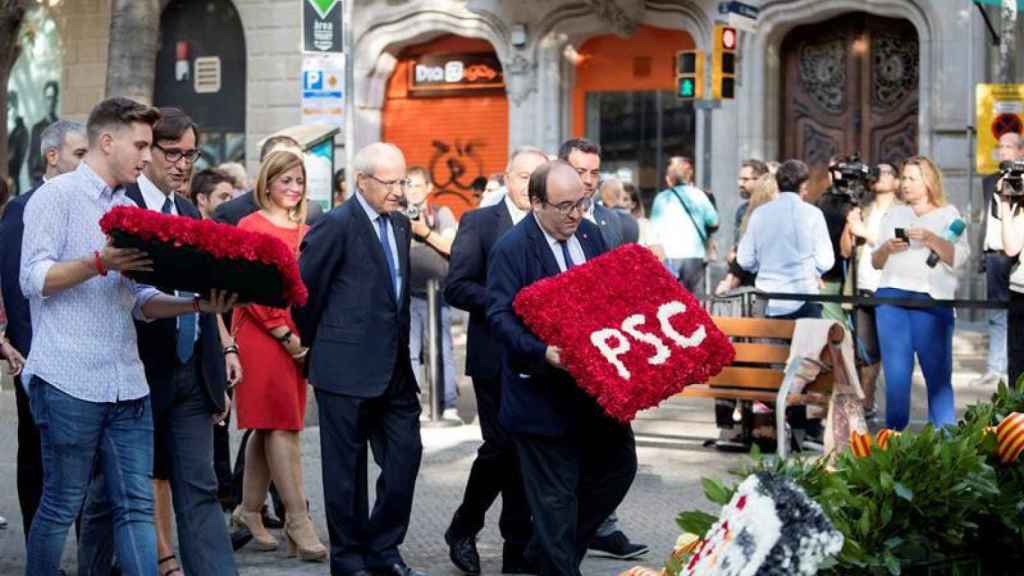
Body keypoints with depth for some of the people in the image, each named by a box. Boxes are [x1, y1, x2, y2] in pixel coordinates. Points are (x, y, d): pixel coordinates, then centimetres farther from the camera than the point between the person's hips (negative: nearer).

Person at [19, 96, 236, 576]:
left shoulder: (130, 210, 19)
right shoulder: (57, 196, -2)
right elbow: (33, 279, -11)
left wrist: (196, 305, 2)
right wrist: (101, 262, -21)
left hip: (127, 386, 7)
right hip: (70, 382, -7)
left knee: (136, 506, 3)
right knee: (61, 507, 2)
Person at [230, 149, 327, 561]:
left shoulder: (306, 231, 13)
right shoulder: (251, 226, -4)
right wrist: (285, 335, -13)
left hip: (298, 338, 6)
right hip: (261, 336, -6)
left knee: (269, 427, 12)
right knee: (283, 426, -8)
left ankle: (250, 511, 22)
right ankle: (298, 521, -8)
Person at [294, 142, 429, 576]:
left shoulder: (400, 224, 11)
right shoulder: (336, 226, -12)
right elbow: (303, 289, -8)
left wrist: (400, 347, 15)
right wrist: (319, 342, 4)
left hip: (394, 368, 7)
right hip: (347, 369, -7)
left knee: (405, 458, 7)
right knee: (347, 469, 4)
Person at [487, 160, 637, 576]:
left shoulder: (589, 234, 7)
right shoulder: (512, 249, -14)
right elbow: (500, 315, -19)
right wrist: (541, 352, -33)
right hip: (545, 394, -7)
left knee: (619, 467, 14)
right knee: (556, 495, 1)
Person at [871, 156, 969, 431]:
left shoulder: (948, 215, 9)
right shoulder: (894, 214, 19)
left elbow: (959, 258, -4)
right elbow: (875, 262, 18)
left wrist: (931, 239, -16)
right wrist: (886, 248, -3)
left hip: (931, 300, -3)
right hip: (891, 296, 3)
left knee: (937, 373, -4)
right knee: (896, 373, 1)